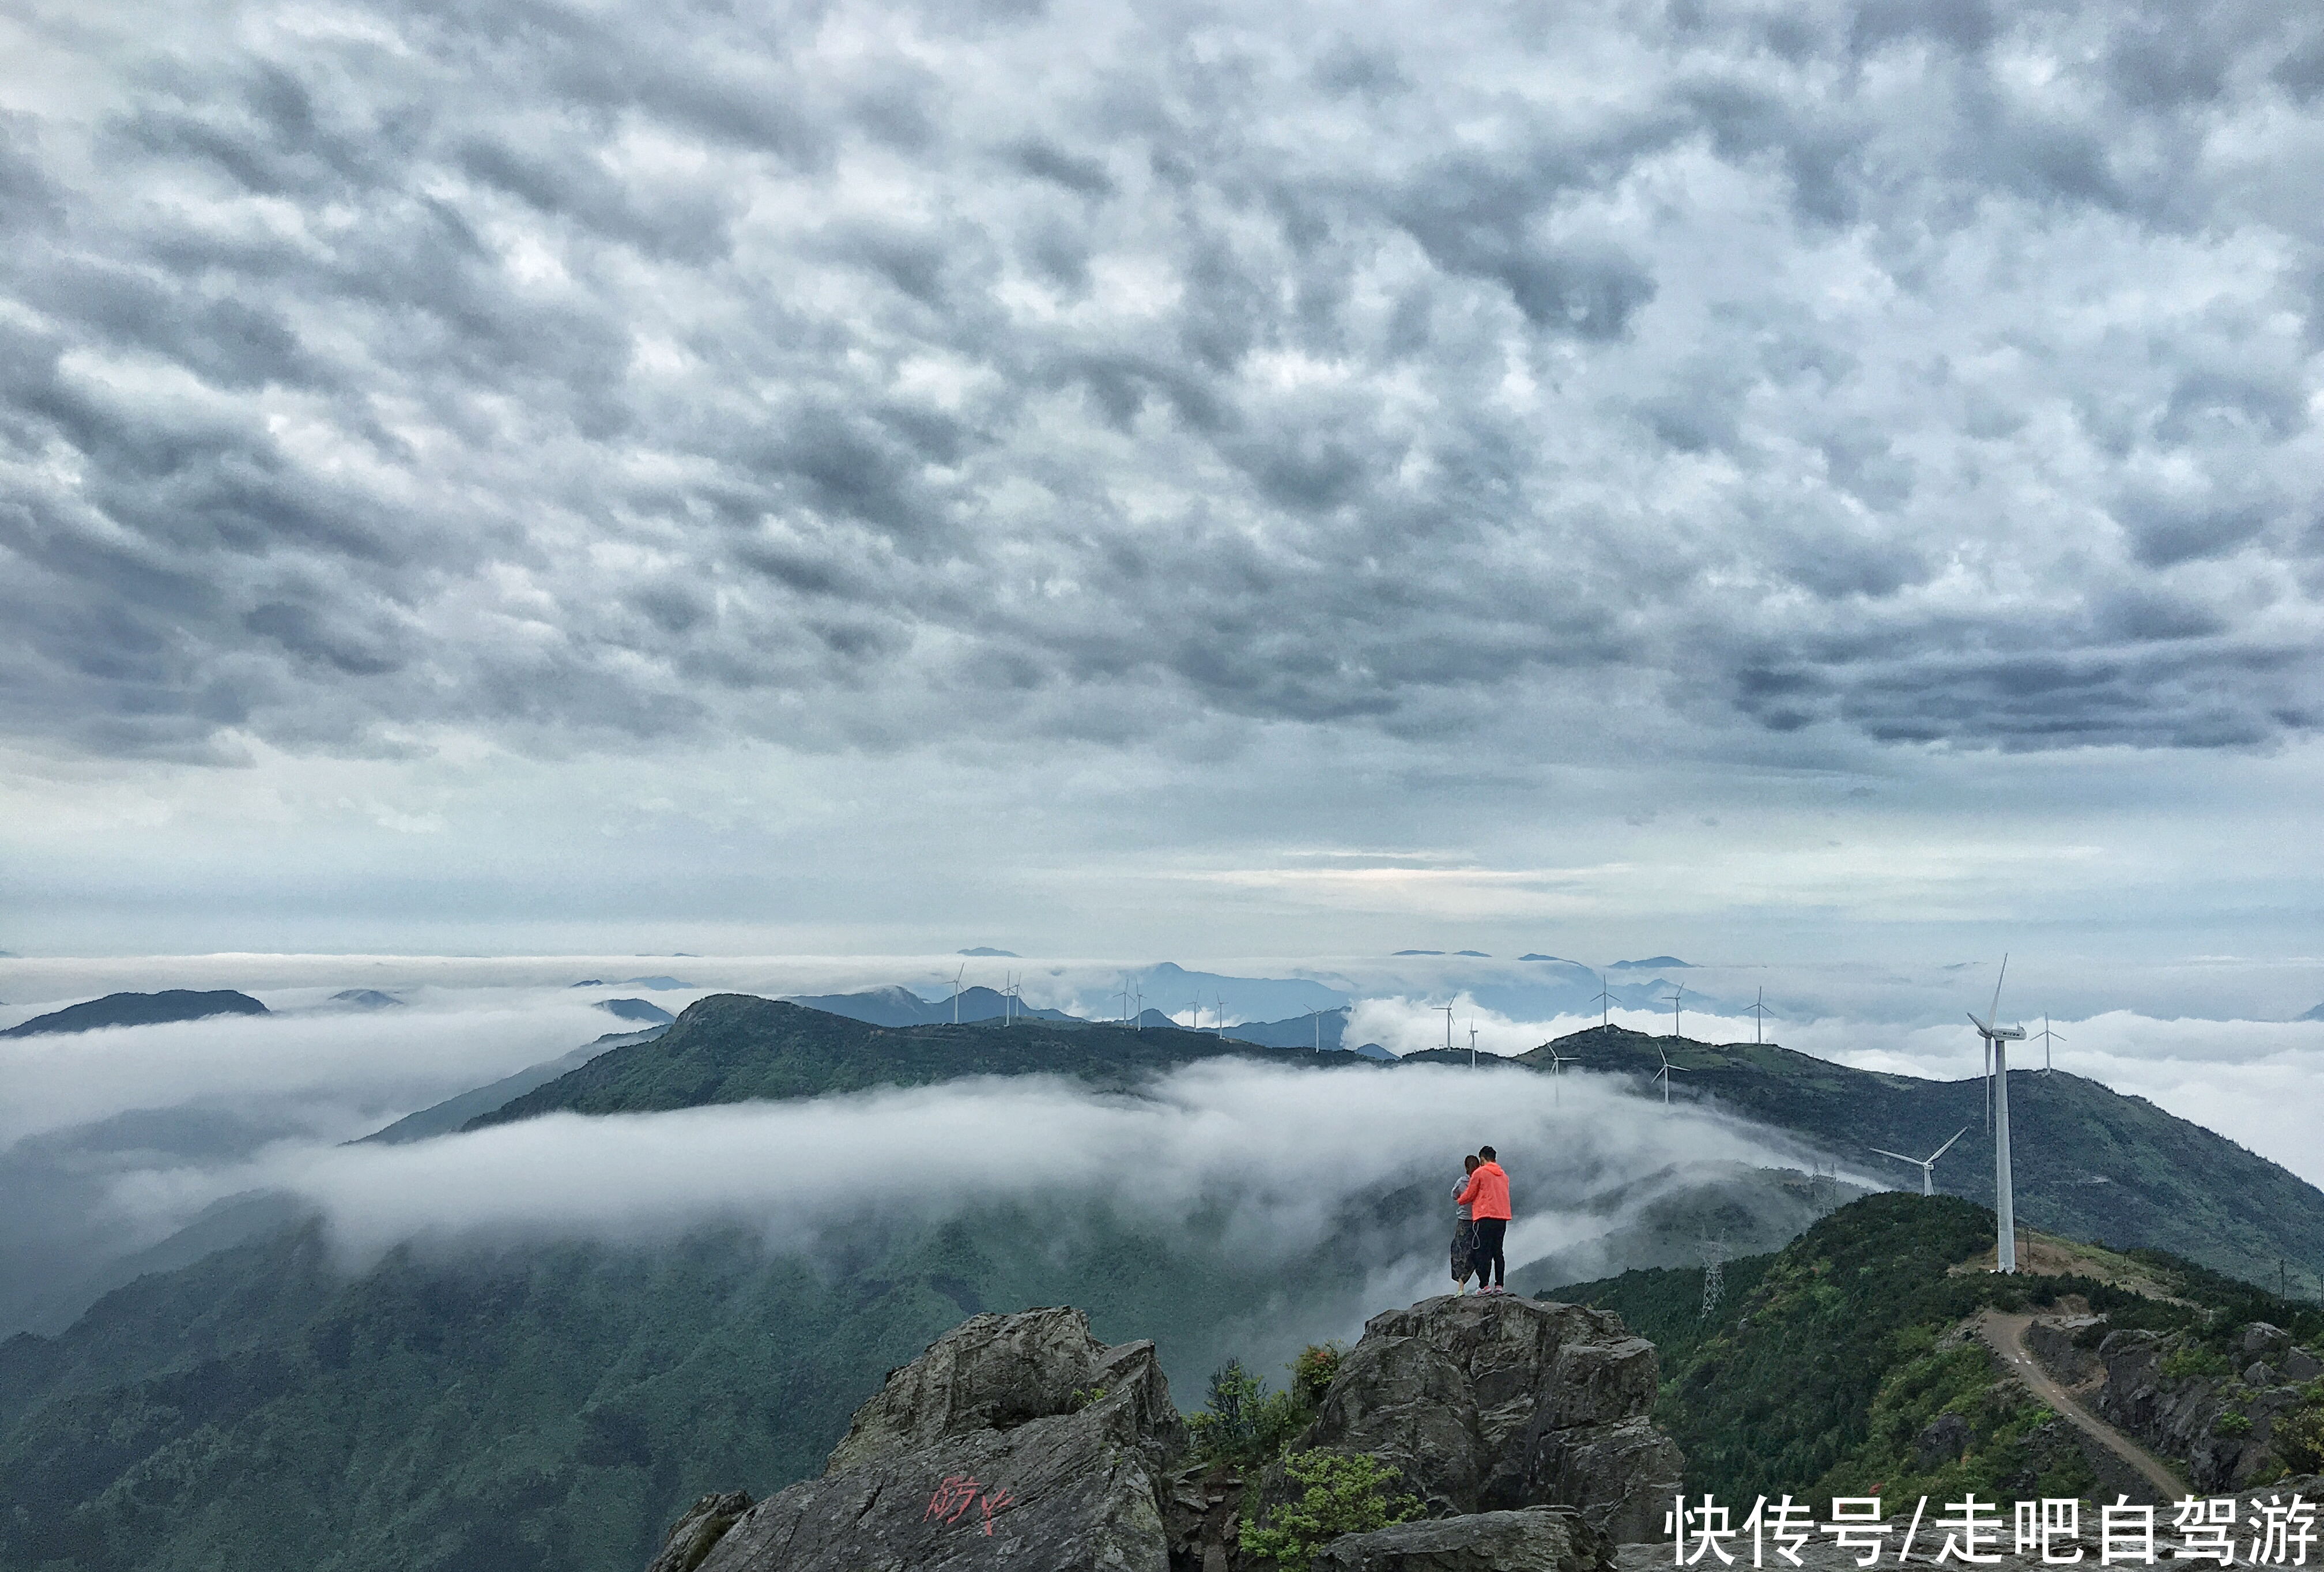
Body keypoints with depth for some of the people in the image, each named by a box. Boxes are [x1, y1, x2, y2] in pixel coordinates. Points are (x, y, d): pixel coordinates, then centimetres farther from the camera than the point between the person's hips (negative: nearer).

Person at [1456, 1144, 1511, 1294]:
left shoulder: (1480, 1172, -2)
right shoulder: (1504, 1175, 17)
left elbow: (1469, 1195, 3)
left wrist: (1460, 1201, 23)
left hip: (1486, 1216, -6)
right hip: (1503, 1216, 6)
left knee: (1484, 1252, -6)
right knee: (1497, 1251, 9)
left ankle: (1484, 1285, -11)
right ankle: (1499, 1285, 4)